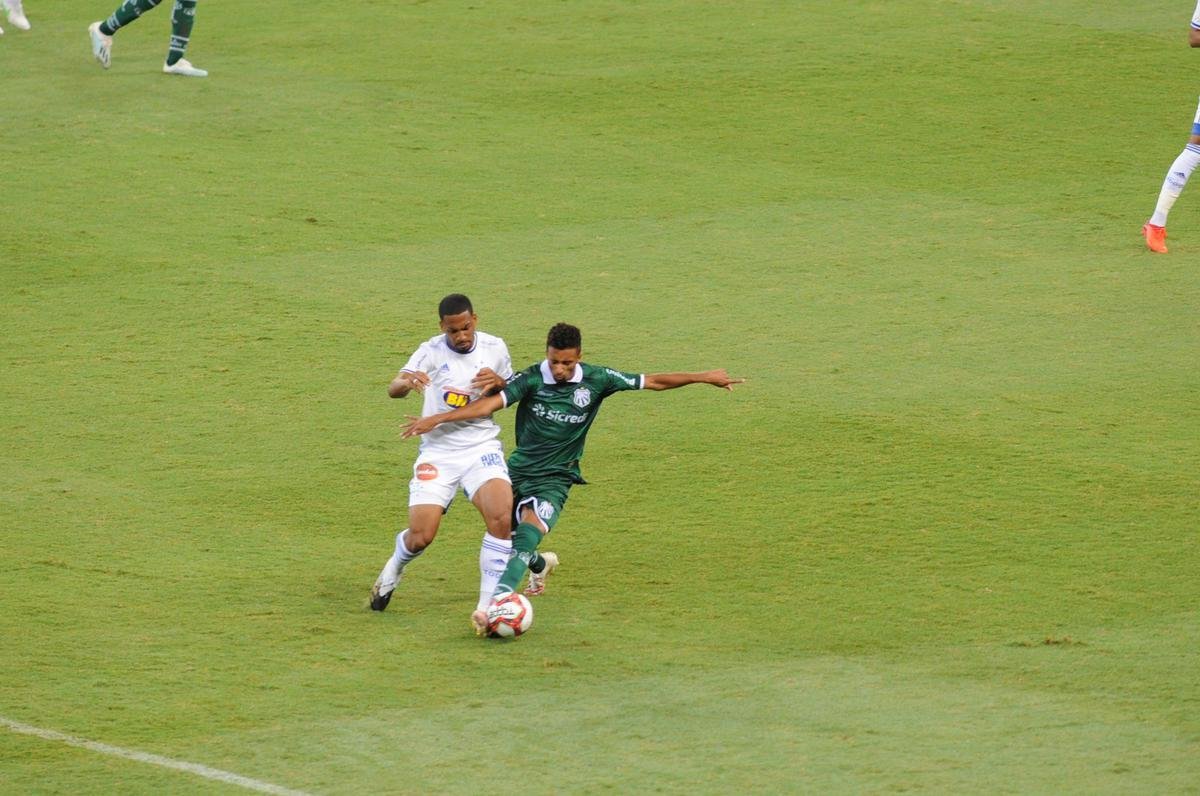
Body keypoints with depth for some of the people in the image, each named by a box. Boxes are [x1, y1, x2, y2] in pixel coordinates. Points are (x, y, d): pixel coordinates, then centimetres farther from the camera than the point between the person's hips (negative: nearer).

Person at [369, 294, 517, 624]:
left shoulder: (494, 348, 1)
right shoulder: (432, 351, -8)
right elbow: (393, 388, -18)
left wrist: (499, 383, -11)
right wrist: (407, 382, -44)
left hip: (481, 449, 1)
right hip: (438, 453, -1)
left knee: (501, 517, -25)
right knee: (420, 537, -8)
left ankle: (488, 606, -15)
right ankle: (394, 569, 30)